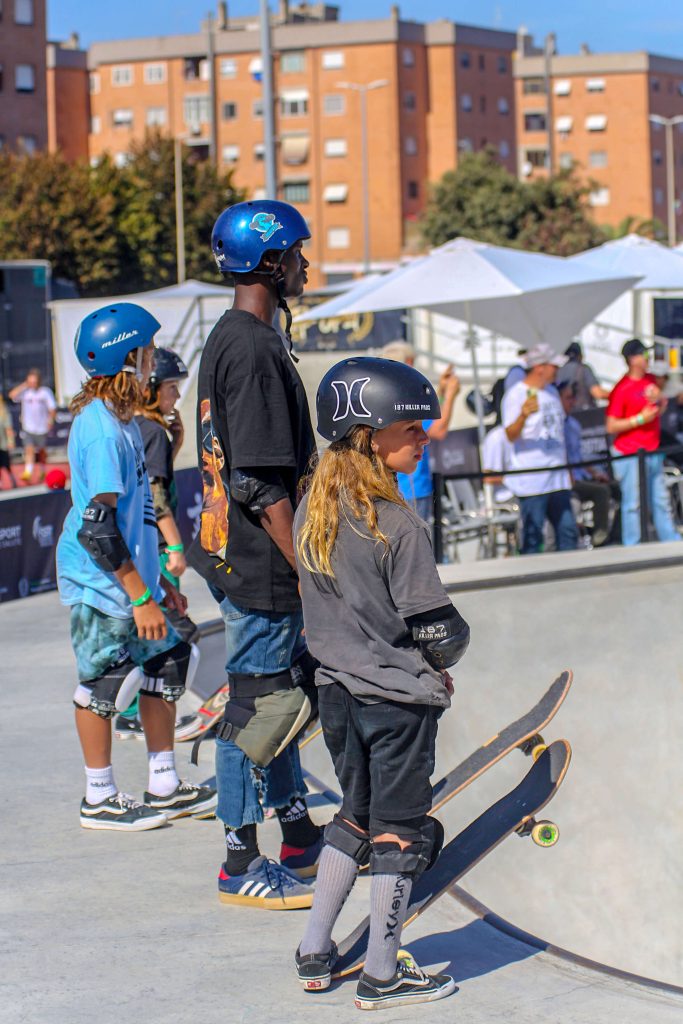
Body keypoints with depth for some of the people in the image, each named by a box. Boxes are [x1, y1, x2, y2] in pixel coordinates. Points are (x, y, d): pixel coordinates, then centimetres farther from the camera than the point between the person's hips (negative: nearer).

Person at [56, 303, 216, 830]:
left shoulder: (122, 420, 11)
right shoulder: (101, 429, -20)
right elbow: (97, 525, -24)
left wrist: (158, 580, 22)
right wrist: (141, 596, -22)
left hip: (131, 576, 10)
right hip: (101, 587, -10)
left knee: (167, 663, 12)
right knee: (104, 681, 1)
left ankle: (164, 787, 22)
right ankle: (100, 799, 14)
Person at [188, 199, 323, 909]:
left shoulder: (227, 339, 13)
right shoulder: (256, 349, -19)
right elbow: (260, 482, -23)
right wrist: (308, 569, -20)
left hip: (237, 552, 10)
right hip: (260, 565, -10)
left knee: (279, 691, 18)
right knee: (257, 703, -2)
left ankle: (300, 840, 29)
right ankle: (240, 865, 6)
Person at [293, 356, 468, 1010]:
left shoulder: (311, 512, 0)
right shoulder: (397, 526, -22)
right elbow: (437, 630, -18)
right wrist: (448, 653, 3)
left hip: (336, 688, 7)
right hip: (398, 699, -7)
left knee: (355, 816, 21)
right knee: (399, 832, 5)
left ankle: (313, 954, 24)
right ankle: (382, 975, 13)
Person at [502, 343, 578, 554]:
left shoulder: (552, 392, 15)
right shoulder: (516, 395, -10)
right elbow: (511, 435, -18)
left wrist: (566, 468, 22)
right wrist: (524, 415, -37)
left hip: (557, 479, 8)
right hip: (532, 480, -8)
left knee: (568, 532, 8)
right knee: (532, 537, -4)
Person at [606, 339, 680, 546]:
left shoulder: (650, 380, 9)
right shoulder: (622, 389, -14)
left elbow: (660, 409, 24)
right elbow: (611, 427, -14)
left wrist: (660, 400, 1)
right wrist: (640, 419, -18)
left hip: (653, 452, 7)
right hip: (630, 456, -7)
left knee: (661, 500, 13)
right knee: (633, 503, -3)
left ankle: (672, 541, 20)